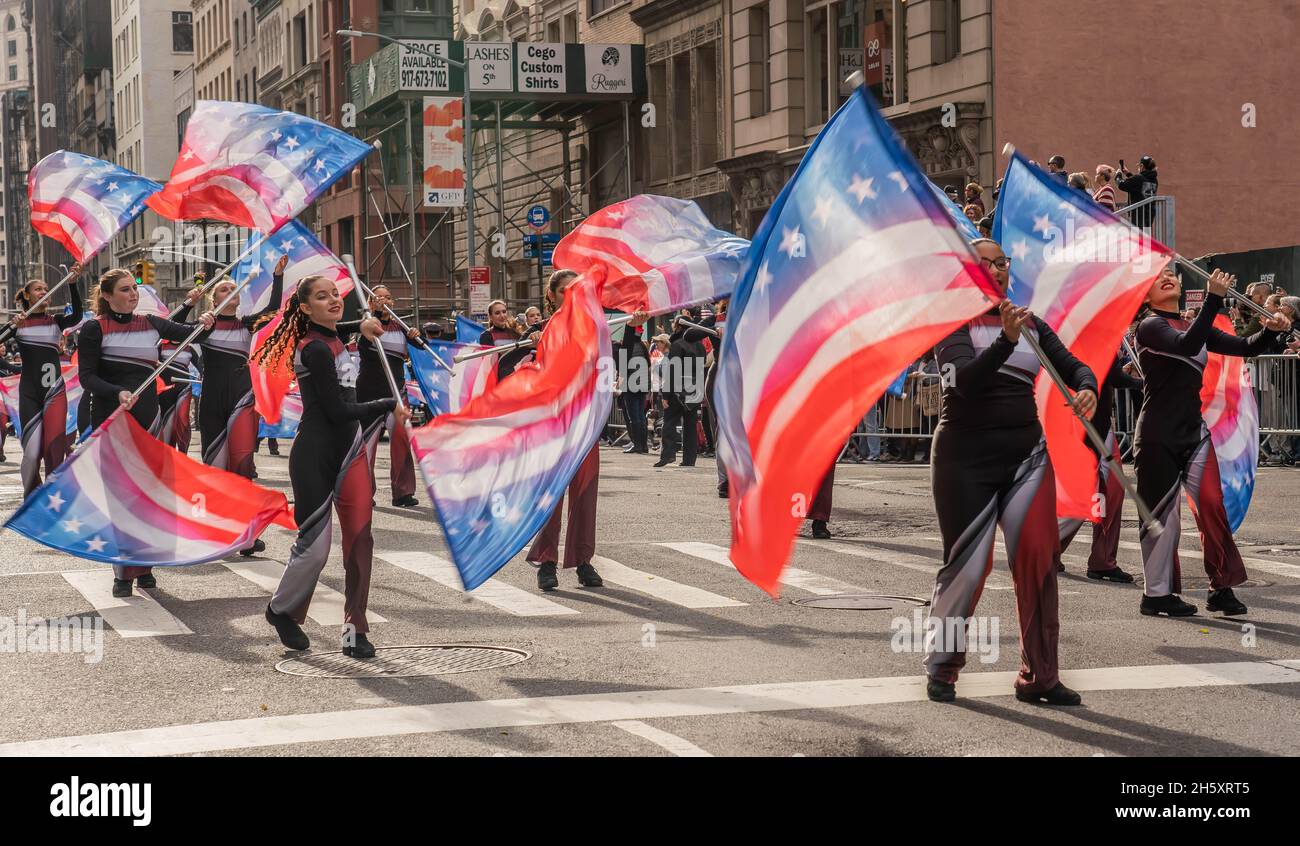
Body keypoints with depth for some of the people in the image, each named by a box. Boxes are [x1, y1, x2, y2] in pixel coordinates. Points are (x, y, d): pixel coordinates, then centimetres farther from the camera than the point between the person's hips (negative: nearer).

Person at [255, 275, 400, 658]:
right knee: (314, 546, -3)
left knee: (359, 539, -1)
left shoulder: (332, 338, 9)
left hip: (348, 449, 8)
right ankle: (282, 610, 24)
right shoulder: (315, 350, -16)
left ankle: (355, 629, 5)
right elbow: (337, 410, -18)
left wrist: (361, 326, 21)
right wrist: (390, 405, -10)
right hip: (316, 456, -8)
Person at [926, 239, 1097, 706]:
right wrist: (1007, 340, -34)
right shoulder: (953, 323, -4)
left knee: (1038, 557, -8)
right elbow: (966, 380, -20)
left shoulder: (1029, 323, 11)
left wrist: (1087, 388, -16)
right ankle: (940, 665, 19)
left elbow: (1072, 365, 7)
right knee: (967, 562, -1)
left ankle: (1038, 676, -1)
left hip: (1026, 452, 4)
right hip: (966, 456, -4)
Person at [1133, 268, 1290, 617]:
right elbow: (1187, 346, -26)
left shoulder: (1194, 326, 13)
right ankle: (1156, 593, 9)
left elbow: (1244, 347, 7)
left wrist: (1271, 331, -13)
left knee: (1211, 505, -4)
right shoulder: (1150, 327, -8)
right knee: (1162, 512, 0)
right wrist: (1214, 298, -30)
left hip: (1194, 432, 6)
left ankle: (1222, 587, 2)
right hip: (1159, 437, -6)